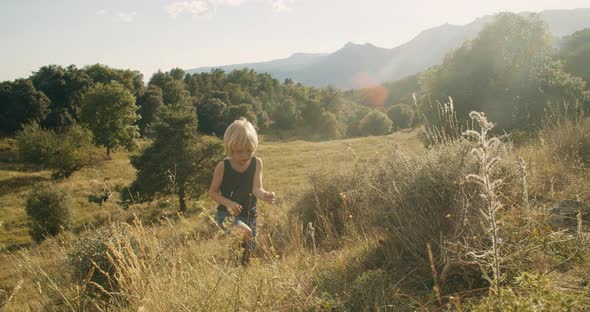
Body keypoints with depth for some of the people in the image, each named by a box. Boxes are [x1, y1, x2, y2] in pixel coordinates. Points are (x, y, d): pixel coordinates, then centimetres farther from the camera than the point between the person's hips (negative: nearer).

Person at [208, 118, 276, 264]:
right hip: (227, 214, -3)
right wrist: (228, 203, -22)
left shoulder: (257, 163, -9)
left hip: (249, 214, 3)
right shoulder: (223, 167, -13)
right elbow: (212, 192, -4)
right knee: (245, 232, -34)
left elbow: (257, 189, -19)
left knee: (248, 255, 13)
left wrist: (264, 195, -43)